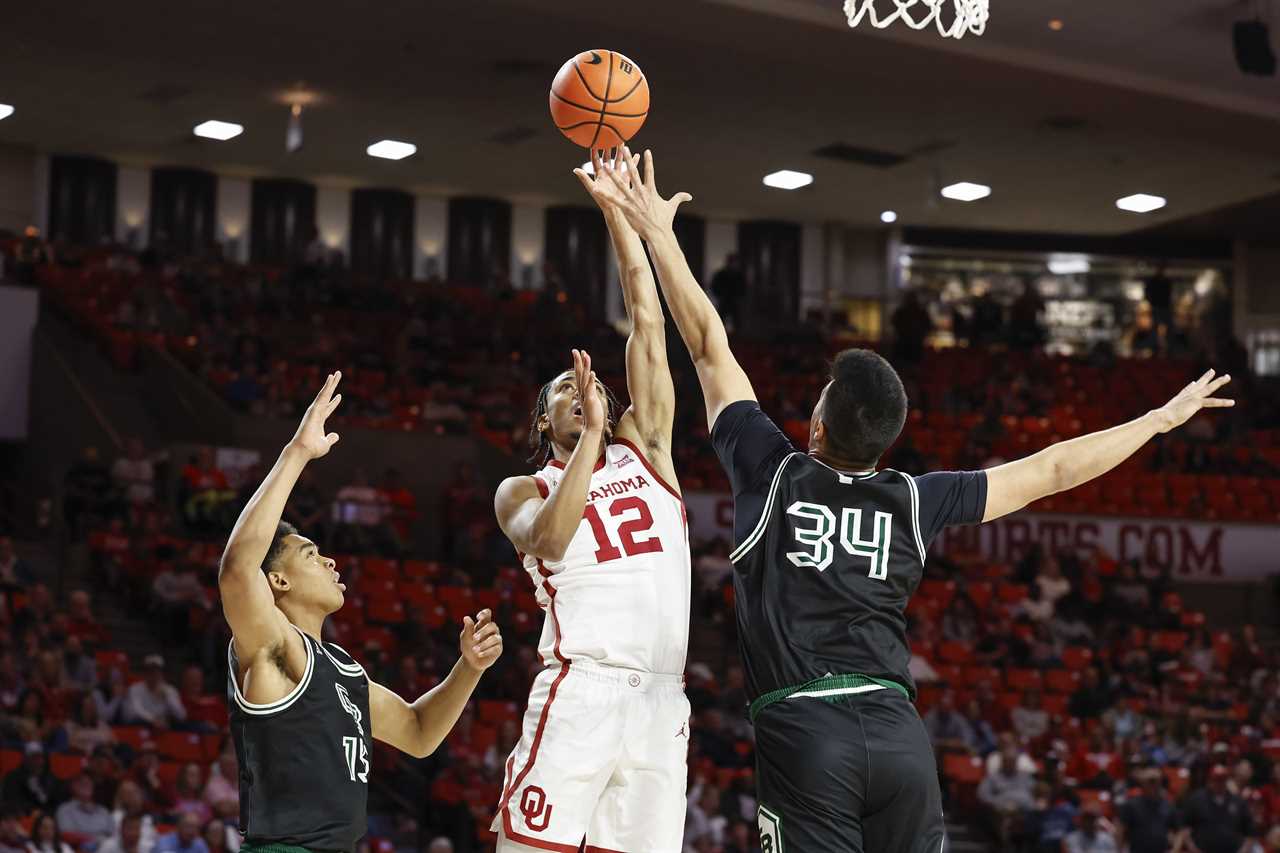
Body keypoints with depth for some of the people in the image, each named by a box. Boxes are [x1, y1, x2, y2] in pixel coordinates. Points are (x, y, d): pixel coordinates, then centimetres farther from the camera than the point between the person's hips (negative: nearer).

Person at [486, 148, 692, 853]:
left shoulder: (644, 449, 20)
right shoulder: (522, 491, 12)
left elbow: (647, 323, 14)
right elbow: (548, 540, -13)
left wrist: (614, 209, 10)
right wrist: (590, 436, -12)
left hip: (660, 701, 3)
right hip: (579, 690, -3)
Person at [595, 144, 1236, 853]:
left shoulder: (773, 474, 4)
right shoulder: (914, 502, 10)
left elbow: (708, 343, 9)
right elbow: (1050, 471, 18)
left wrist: (656, 233, 16)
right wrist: (1163, 419, 28)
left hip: (802, 733, -3)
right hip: (899, 735, 3)